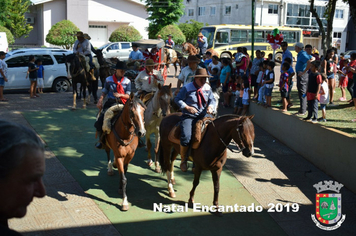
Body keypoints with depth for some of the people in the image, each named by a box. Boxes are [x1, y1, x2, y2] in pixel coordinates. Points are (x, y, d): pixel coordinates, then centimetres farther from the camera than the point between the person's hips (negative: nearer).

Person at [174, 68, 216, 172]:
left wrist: (210, 106, -8)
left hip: (203, 115, 5)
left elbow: (212, 100, 15)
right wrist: (187, 107, -16)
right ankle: (183, 159, 0)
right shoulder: (187, 88, -5)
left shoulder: (207, 88, 10)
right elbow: (177, 99, -3)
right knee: (186, 137, -25)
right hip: (188, 116, -5)